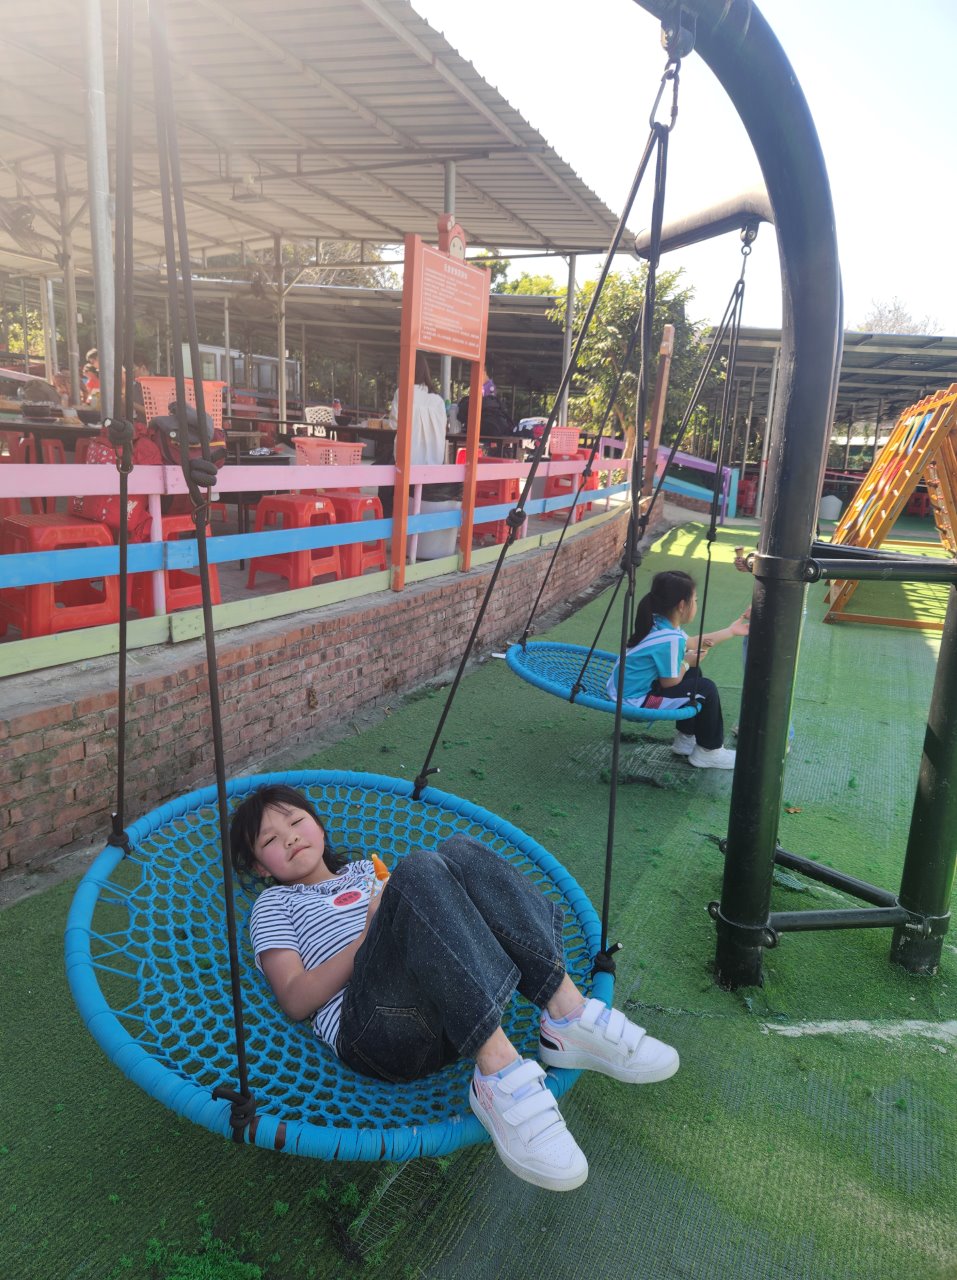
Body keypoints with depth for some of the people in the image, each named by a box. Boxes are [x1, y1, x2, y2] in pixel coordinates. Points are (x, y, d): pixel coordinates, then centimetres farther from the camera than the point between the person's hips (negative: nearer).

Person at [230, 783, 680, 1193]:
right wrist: (370, 935, -5)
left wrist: (394, 916, 3)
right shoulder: (275, 905, 21)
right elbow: (296, 1000, 5)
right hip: (379, 1031, -4)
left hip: (452, 1018, 5)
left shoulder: (366, 870, 35)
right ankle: (499, 1071, -39)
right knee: (419, 869, -28)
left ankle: (566, 1013, -27)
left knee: (458, 853, -17)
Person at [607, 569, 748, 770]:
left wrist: (731, 631, 25)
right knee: (706, 690, -7)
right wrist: (687, 662, 2)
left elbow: (689, 644, 20)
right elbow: (670, 682, -17)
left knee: (692, 673, 22)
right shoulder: (670, 639, -26)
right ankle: (708, 752, 13)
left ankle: (686, 739, 30)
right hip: (635, 701, -10)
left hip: (624, 689, 10)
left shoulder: (657, 623, 2)